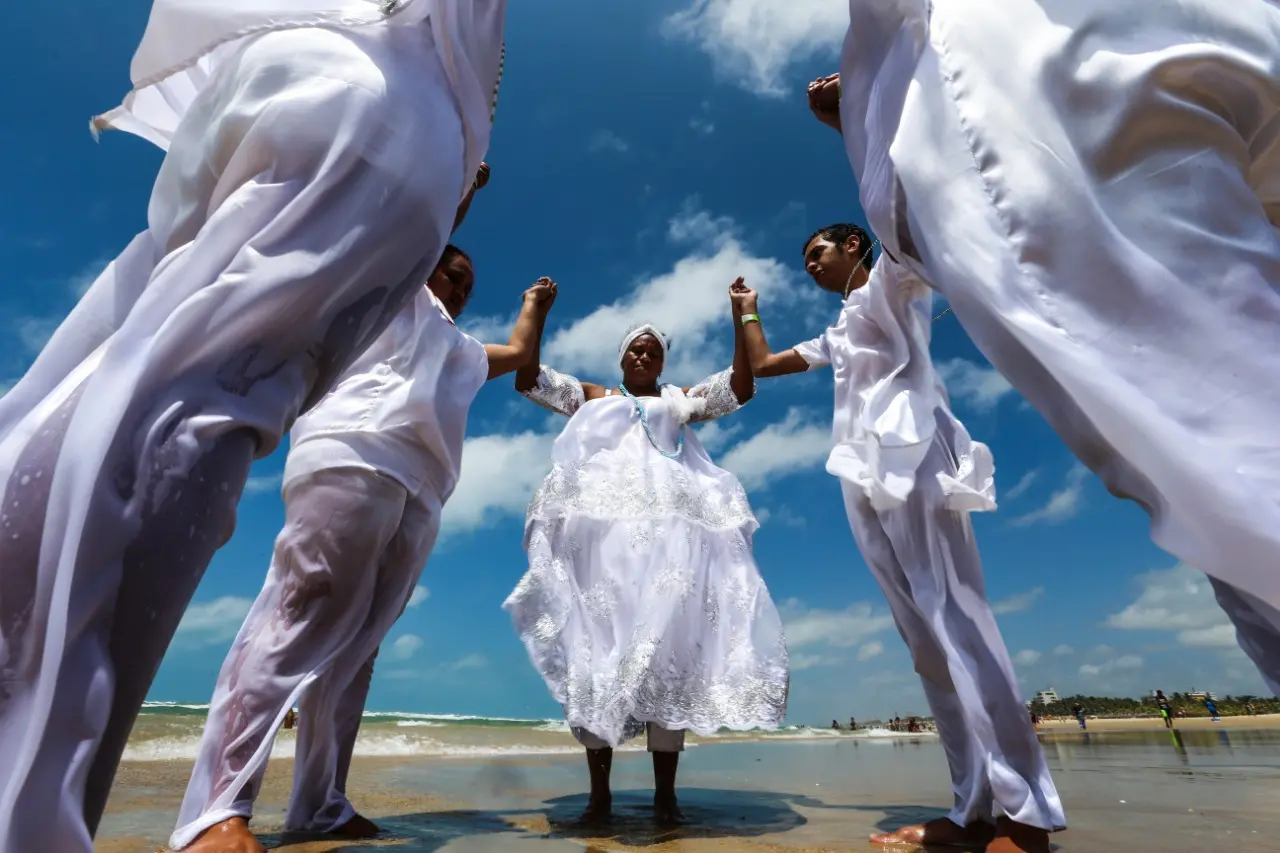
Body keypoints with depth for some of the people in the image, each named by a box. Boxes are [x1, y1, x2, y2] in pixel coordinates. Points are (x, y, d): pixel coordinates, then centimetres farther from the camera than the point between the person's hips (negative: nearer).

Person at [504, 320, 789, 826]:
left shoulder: (681, 400, 25)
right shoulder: (590, 397, 25)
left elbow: (741, 389, 16)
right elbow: (527, 380, 19)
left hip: (667, 525, 0)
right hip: (600, 525, 0)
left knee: (667, 640, -8)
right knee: (596, 643, -5)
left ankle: (665, 792, -2)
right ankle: (599, 790, 1)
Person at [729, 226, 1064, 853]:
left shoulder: (891, 276, 15)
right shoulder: (834, 337, 33)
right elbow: (762, 365, 37)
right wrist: (748, 311, 43)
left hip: (910, 448, -7)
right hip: (865, 474, 7)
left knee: (950, 610, -17)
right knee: (921, 630, -2)